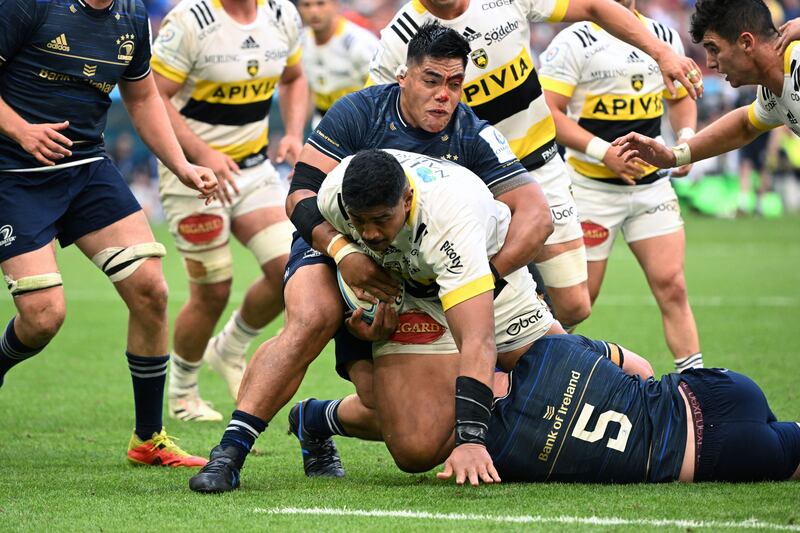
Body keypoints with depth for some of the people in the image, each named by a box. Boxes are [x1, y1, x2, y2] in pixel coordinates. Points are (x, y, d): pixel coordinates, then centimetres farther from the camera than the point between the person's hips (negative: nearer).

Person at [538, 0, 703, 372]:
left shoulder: (664, 38, 9)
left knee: (671, 285, -5)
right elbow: (547, 110, -14)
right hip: (591, 185, -4)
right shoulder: (575, 41, -8)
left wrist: (686, 139, 4)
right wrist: (603, 152, -22)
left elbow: (681, 98, 24)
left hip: (652, 184, 4)